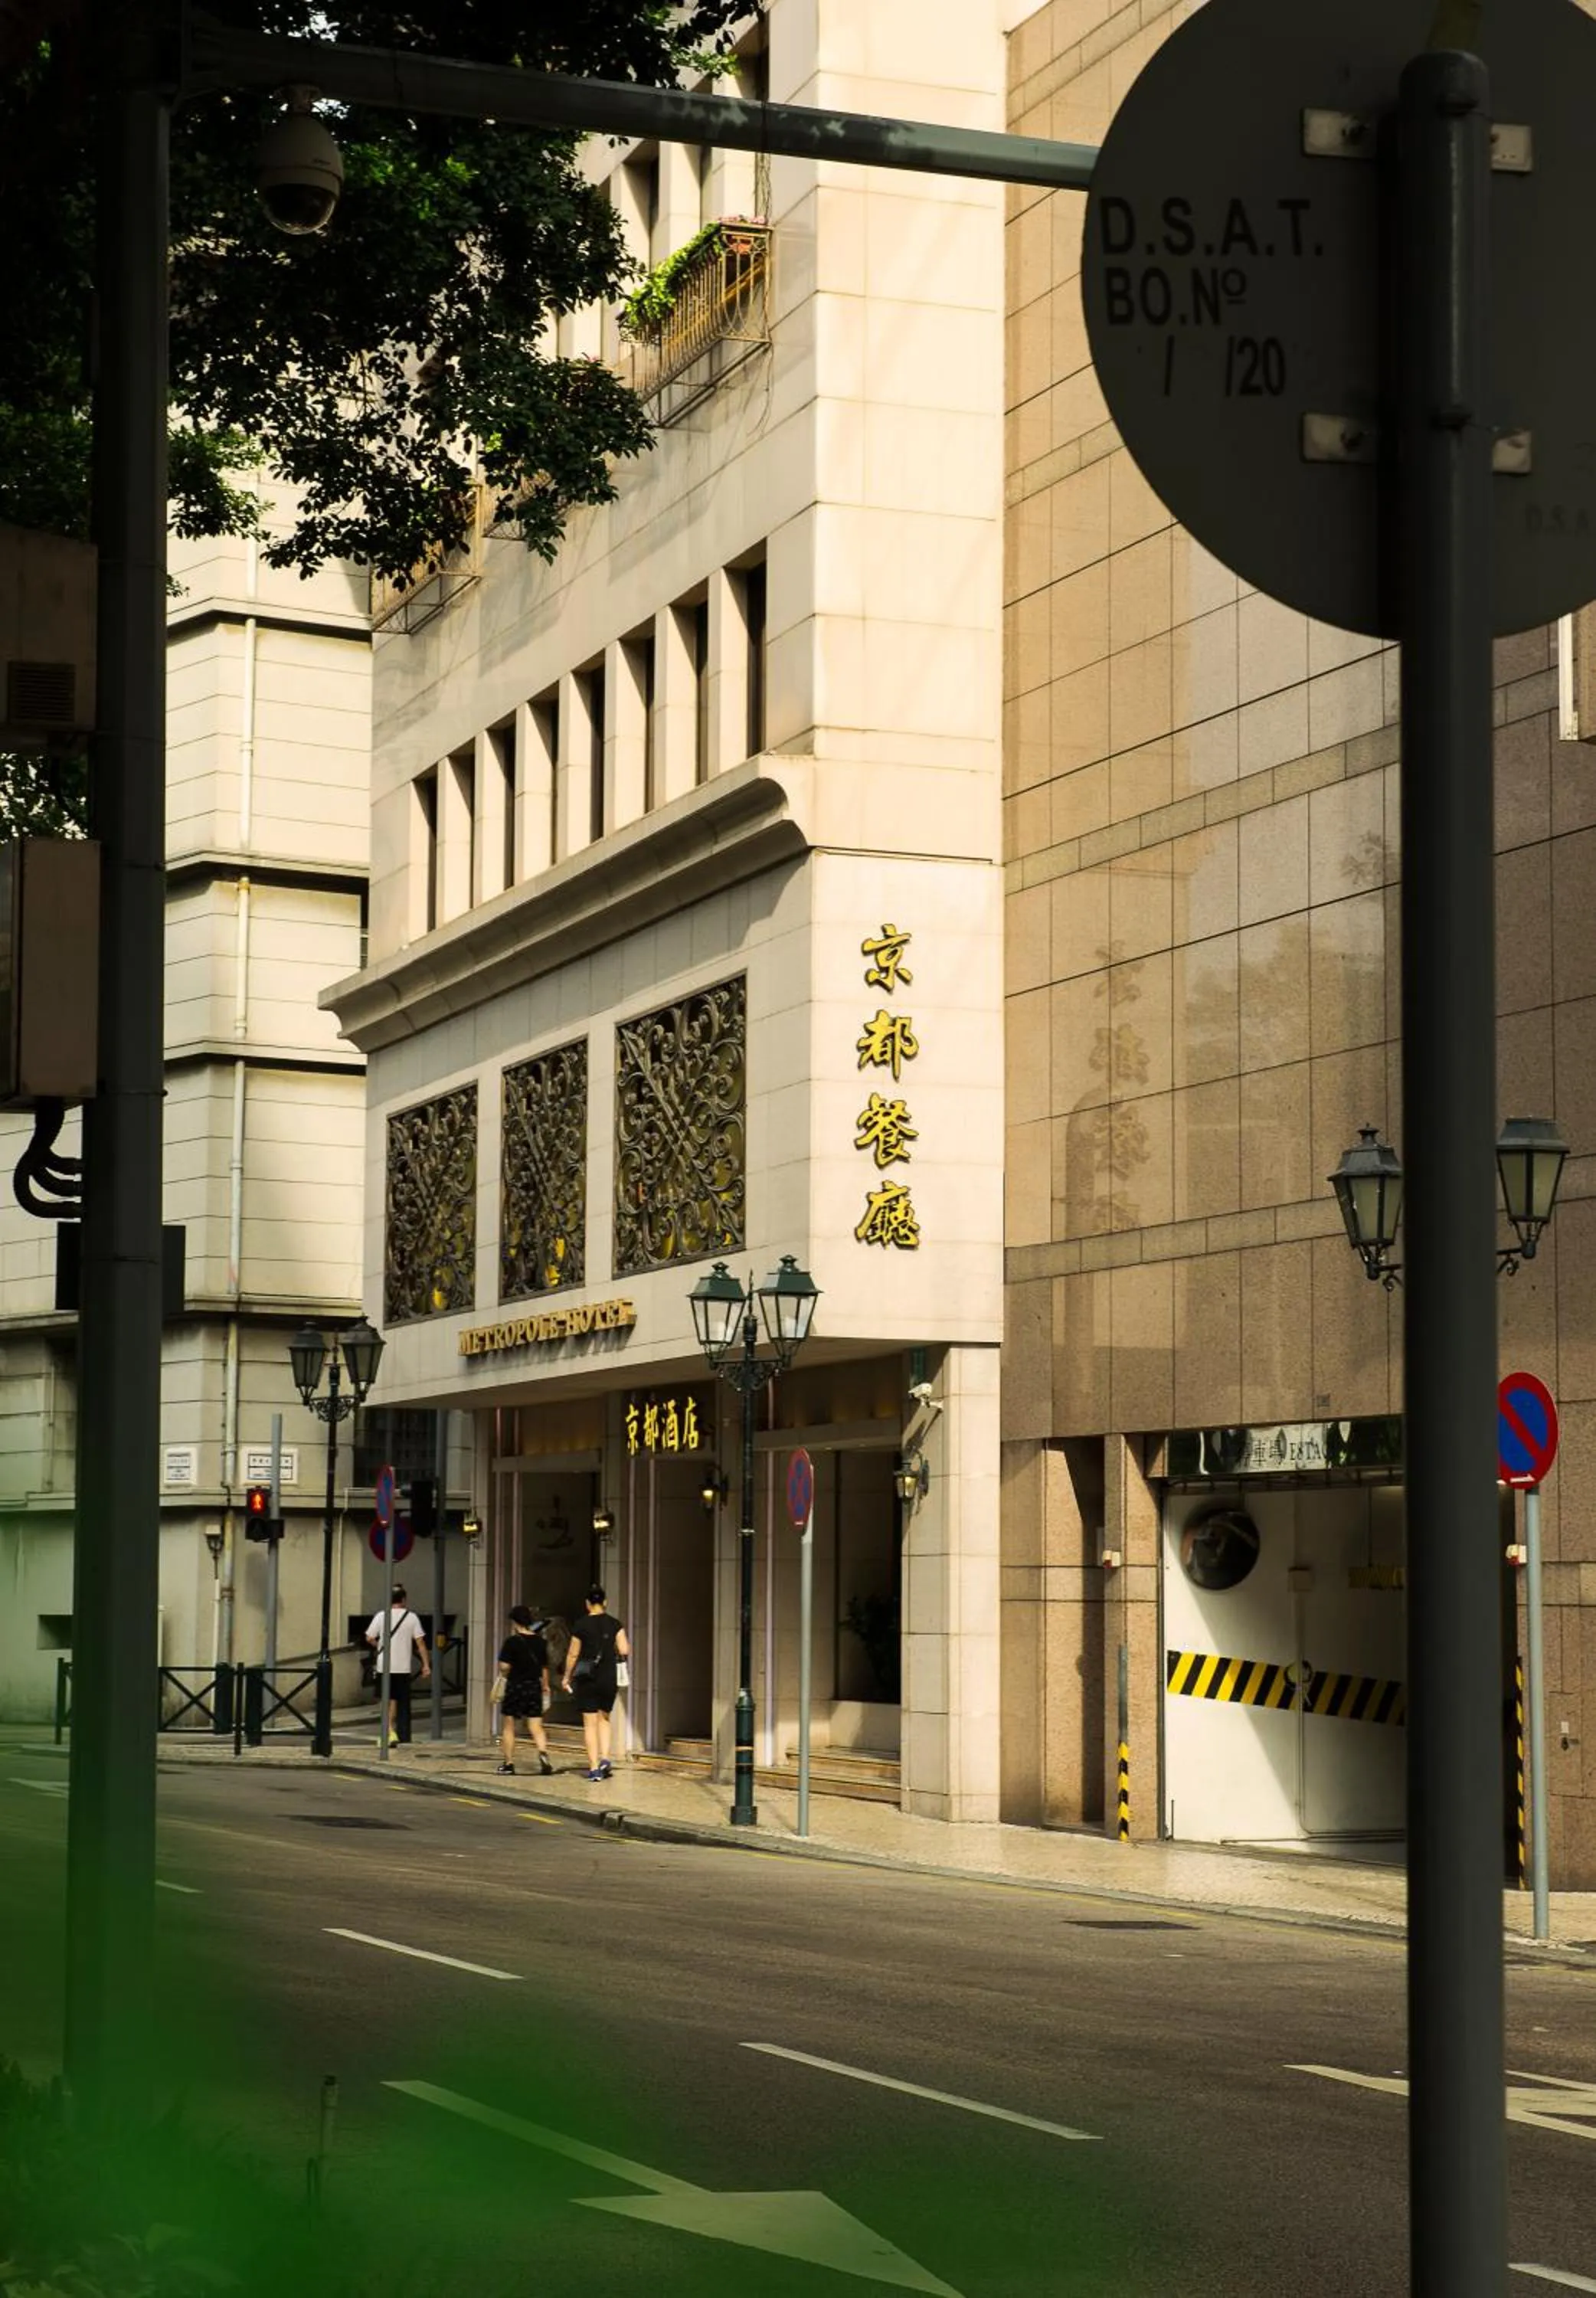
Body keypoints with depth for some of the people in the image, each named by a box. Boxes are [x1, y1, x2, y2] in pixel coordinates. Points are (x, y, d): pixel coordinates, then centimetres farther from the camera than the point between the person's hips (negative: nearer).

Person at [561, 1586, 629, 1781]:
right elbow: (625, 1651, -7)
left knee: (590, 1723, 3)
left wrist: (567, 1677, 11)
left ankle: (594, 1767, 0)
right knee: (604, 1718, 20)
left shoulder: (581, 1625, -6)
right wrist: (627, 1650, 17)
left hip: (587, 1678, -2)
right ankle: (605, 1758, 3)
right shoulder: (615, 1625, -1)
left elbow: (573, 1655, -2)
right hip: (609, 1678, 2)